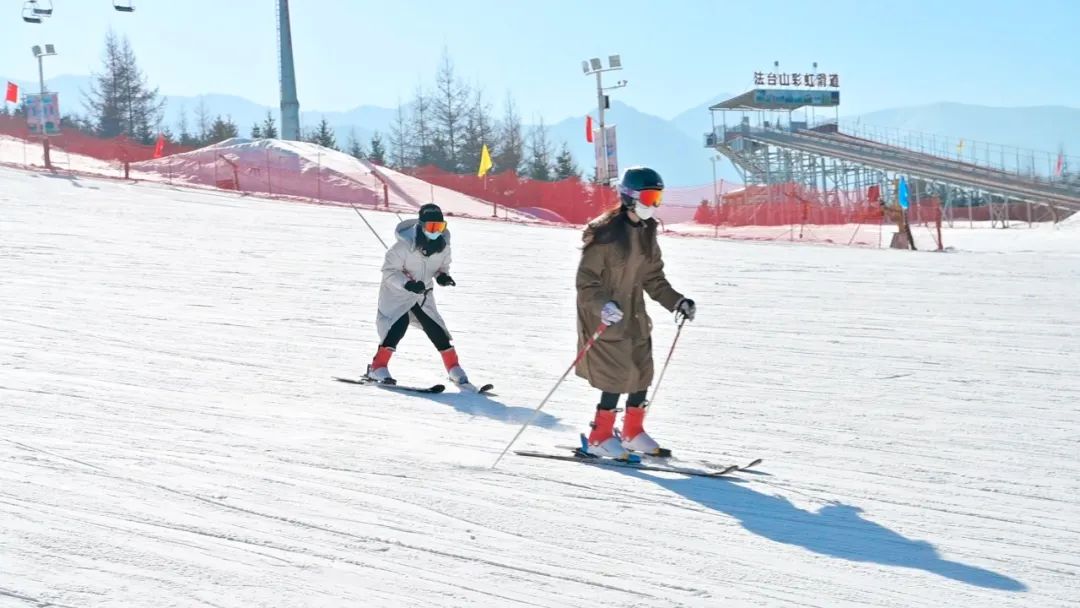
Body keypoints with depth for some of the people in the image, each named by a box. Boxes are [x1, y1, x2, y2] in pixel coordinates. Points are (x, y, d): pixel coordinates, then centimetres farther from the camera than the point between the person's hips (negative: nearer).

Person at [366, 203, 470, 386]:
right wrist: (407, 284, -36)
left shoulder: (443, 246, -10)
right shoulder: (404, 246, -27)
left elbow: (443, 265, 9)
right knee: (398, 326, -23)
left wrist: (442, 276, -15)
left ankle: (454, 370, 16)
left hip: (424, 295, 5)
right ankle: (378, 367, -17)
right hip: (397, 294, -5)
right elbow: (389, 270, -21)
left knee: (436, 330, 3)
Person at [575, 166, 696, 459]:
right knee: (618, 374, -10)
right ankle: (600, 437, 4)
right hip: (603, 316, -8)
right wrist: (602, 305, -34)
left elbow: (653, 278, 13)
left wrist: (676, 301, 3)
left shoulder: (646, 232, 5)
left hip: (633, 314, 8)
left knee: (642, 372, 8)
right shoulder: (606, 233, -20)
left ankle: (633, 432, 26)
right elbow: (586, 280, -19)